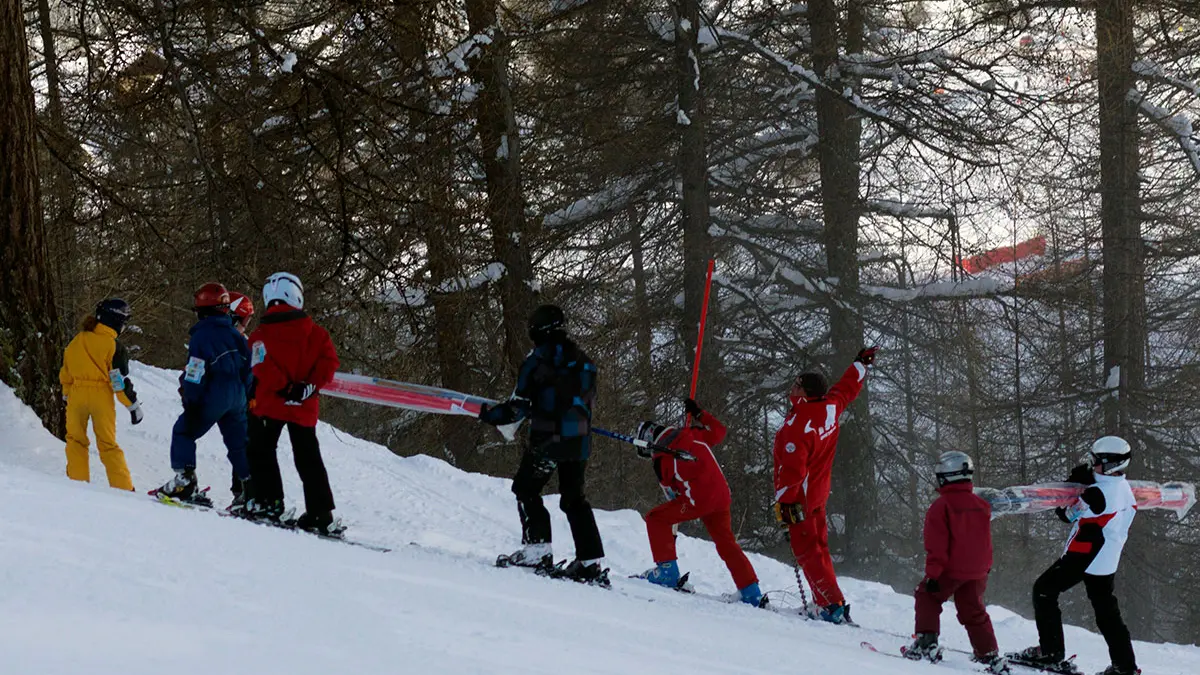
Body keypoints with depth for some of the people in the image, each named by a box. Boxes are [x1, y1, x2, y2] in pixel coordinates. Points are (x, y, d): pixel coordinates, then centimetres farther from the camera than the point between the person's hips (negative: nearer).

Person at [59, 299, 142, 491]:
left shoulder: (76, 341, 9)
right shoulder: (113, 346, -9)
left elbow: (65, 373, 16)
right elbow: (120, 380, -11)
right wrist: (133, 405, -4)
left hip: (76, 394, 3)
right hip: (101, 396, -3)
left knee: (75, 439, 17)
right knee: (107, 444, 5)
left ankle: (78, 480, 9)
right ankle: (123, 487, 2)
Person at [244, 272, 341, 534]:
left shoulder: (261, 334, -7)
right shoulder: (314, 331, 2)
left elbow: (263, 368, -20)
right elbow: (328, 360, -5)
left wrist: (284, 388, -15)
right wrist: (309, 386, -8)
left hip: (270, 404, -3)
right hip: (305, 409, 3)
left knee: (261, 452, 11)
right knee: (309, 459, 11)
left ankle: (268, 502, -2)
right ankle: (322, 514, 8)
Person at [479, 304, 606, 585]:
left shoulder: (539, 359, -7)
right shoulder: (583, 362, 13)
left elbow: (520, 404, -10)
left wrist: (490, 415, 3)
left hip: (548, 438, -7)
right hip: (580, 440, 7)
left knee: (526, 489, 6)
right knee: (574, 498, 13)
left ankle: (537, 548, -6)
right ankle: (592, 560, 5)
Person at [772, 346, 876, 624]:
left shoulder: (798, 426, -27)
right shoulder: (830, 407, -4)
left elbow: (793, 468, -28)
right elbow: (847, 387, 16)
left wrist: (784, 502, -24)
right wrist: (862, 363, 33)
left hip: (800, 498, -9)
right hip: (818, 492, 9)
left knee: (807, 551, -5)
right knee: (819, 548, 16)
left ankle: (833, 606, -10)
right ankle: (826, 601, 21)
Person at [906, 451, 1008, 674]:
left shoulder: (941, 506, -13)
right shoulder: (981, 506, 7)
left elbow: (936, 545, -15)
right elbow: (986, 541, 16)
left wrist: (933, 573, -13)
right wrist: (986, 568, 26)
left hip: (949, 570, -6)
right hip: (977, 572, 6)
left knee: (927, 598, 11)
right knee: (974, 612, 15)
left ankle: (926, 643, -3)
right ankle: (991, 656, 9)